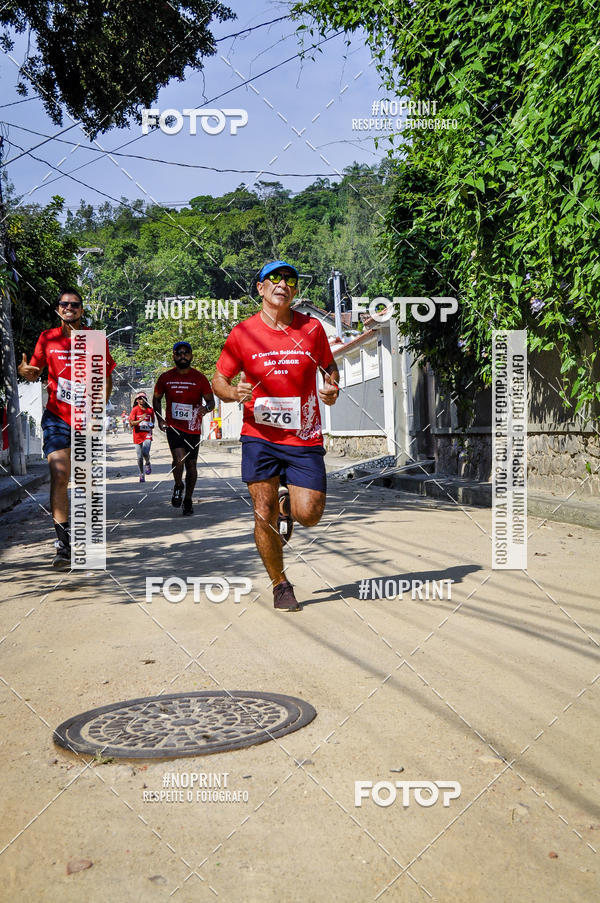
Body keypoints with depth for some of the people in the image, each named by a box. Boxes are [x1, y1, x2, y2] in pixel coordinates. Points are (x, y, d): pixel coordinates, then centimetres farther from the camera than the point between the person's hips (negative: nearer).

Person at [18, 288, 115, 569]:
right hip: (56, 417, 0)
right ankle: (63, 543, -10)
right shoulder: (47, 338, 5)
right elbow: (34, 373, 12)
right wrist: (24, 371, -12)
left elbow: (107, 377, 9)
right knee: (59, 476, -13)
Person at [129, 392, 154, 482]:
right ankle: (141, 475, 19)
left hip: (147, 435, 1)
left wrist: (152, 425, 4)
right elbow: (131, 423, -11)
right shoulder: (135, 409, -4)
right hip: (138, 435, -1)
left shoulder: (150, 409, 6)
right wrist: (141, 419, -25)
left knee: (145, 452, -21)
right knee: (139, 457, 4)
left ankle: (148, 464, 12)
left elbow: (153, 419, 25)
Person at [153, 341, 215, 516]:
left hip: (193, 429, 1)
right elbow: (157, 398, 16)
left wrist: (206, 407, -20)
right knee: (179, 459, -21)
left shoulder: (200, 378, -1)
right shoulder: (165, 377, 2)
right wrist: (159, 418, 2)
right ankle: (178, 486, 8)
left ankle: (188, 500, 26)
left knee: (191, 465, 7)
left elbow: (211, 400, 4)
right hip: (173, 426, -1)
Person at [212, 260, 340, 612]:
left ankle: (287, 503, 31)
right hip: (260, 437, -1)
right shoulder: (242, 333, 1)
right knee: (263, 514, -4)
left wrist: (333, 388, -1)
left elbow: (329, 365, 20)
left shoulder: (312, 328, 4)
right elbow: (219, 379, 8)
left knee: (309, 515, -8)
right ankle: (280, 584, 17)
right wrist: (233, 392, -14)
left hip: (305, 438, 1)